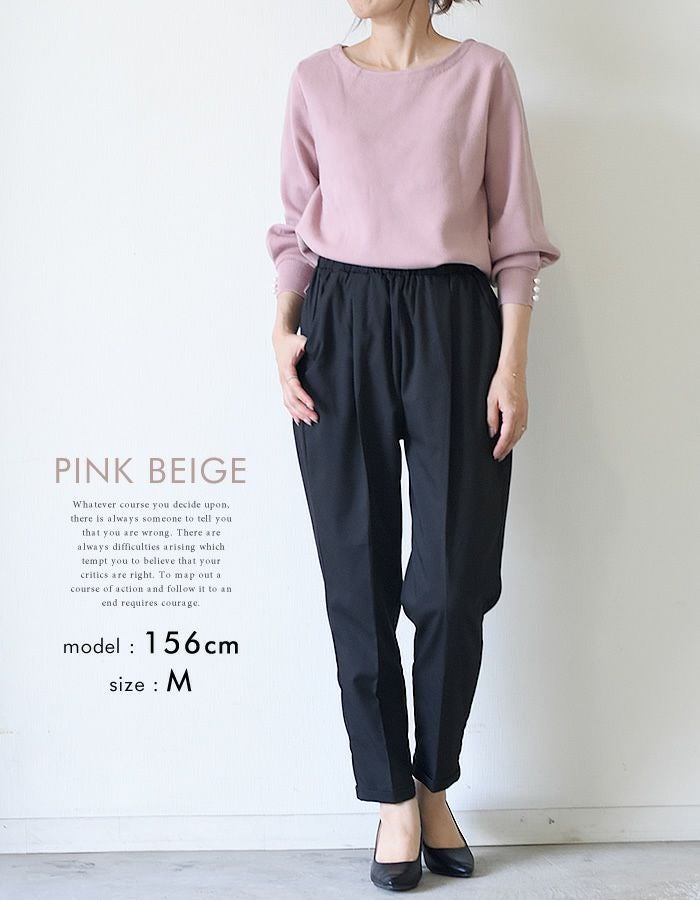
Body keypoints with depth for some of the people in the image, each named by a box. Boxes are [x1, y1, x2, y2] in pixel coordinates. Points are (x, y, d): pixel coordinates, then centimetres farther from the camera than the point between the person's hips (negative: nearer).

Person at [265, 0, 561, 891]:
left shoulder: (484, 74, 5)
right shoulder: (317, 79, 11)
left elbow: (515, 236, 3)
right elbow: (295, 226, 14)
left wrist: (512, 364, -4)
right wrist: (282, 328, -1)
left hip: (451, 326, -1)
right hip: (341, 327, 2)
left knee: (452, 580, -2)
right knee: (359, 578, 2)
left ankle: (435, 784, 21)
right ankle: (393, 798, 16)